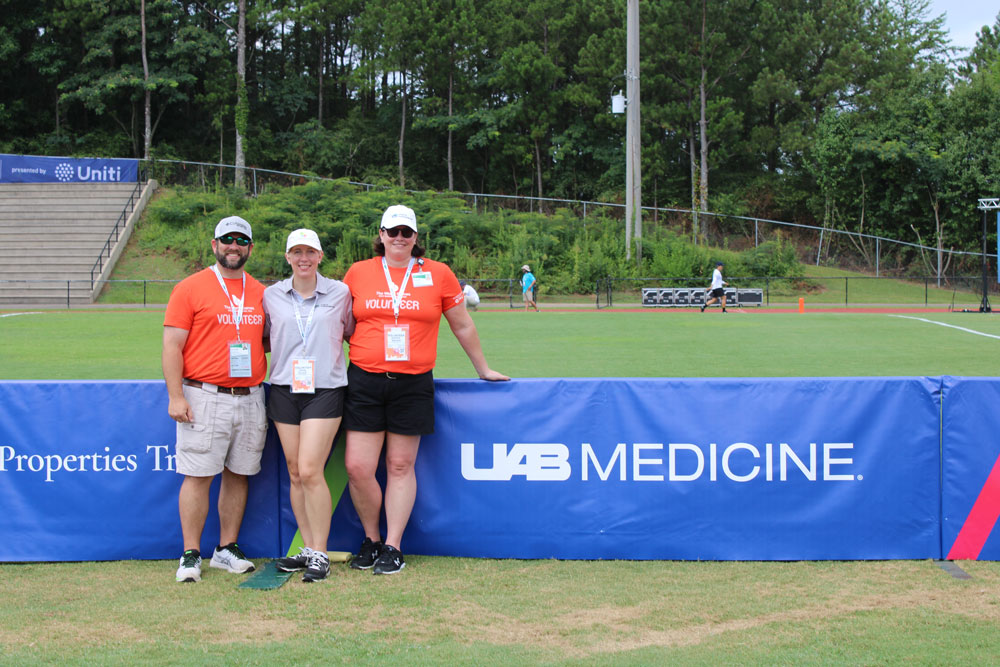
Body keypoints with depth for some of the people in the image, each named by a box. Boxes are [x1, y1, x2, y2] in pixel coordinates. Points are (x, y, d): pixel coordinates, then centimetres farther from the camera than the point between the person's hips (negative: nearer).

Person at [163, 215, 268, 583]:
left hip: (251, 398, 5)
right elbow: (172, 345, -5)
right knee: (198, 476, -4)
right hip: (204, 397, -4)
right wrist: (176, 397, -12)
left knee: (238, 474, 8)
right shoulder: (190, 288, 0)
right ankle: (191, 555, 3)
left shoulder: (261, 293, 14)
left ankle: (227, 549, 18)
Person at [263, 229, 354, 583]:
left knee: (310, 471, -13)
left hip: (325, 390, -3)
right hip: (284, 390, 3)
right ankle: (308, 549, 15)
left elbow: (351, 334, 14)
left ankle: (320, 554, -5)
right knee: (295, 474, 5)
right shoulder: (271, 295, 7)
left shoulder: (340, 292, 2)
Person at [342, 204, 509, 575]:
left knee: (400, 466, 3)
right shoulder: (358, 272, 7)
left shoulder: (438, 274, 5)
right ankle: (371, 539, 18)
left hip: (413, 384, -1)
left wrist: (483, 369, 21)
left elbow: (462, 326, 15)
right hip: (364, 381, 1)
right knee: (357, 467, -3)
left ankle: (392, 547, 14)